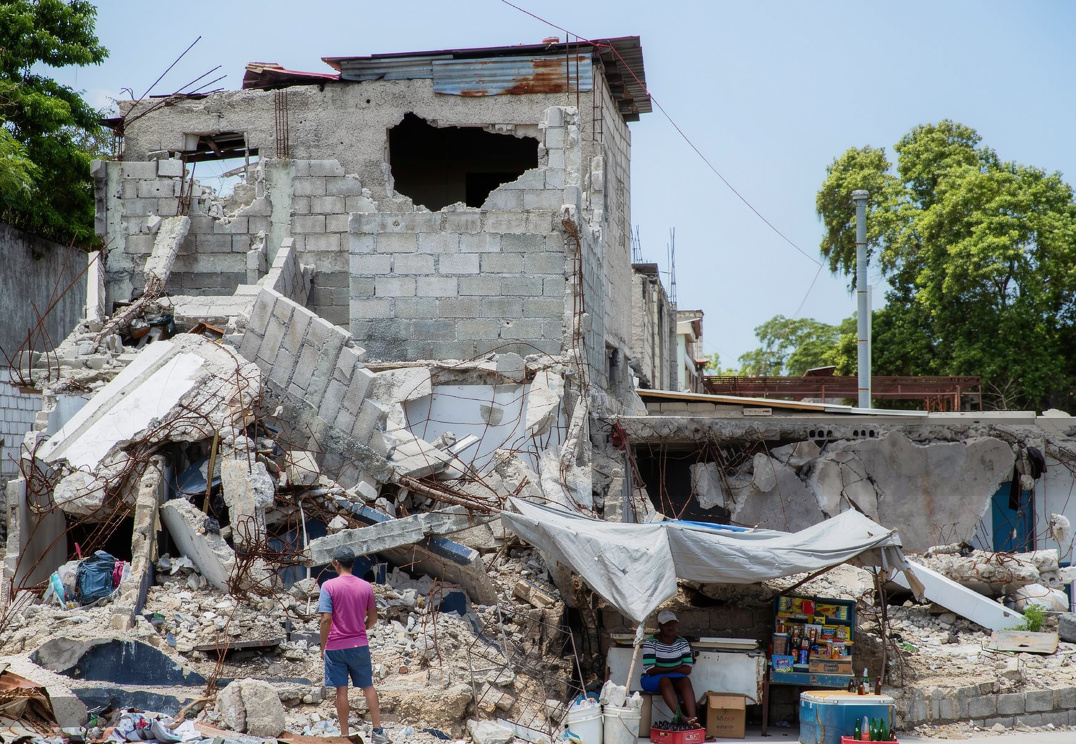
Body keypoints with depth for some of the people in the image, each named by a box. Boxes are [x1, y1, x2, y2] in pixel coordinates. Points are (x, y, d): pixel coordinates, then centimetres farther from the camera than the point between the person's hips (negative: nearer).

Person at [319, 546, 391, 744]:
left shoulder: (329, 586, -11)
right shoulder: (366, 586, 1)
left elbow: (326, 619, -15)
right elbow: (373, 617, 9)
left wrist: (323, 646, -6)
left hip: (335, 646, -3)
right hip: (360, 646, 3)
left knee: (341, 690, 3)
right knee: (368, 687, 11)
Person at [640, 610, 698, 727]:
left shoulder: (682, 643, 4)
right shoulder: (650, 643, -9)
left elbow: (687, 669, -4)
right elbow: (649, 670, -17)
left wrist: (662, 670, -13)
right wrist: (675, 668, -11)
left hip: (675, 679, 4)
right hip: (652, 680, -4)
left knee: (686, 680, -28)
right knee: (665, 680, -36)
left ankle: (692, 718, -46)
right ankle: (681, 717, -51)